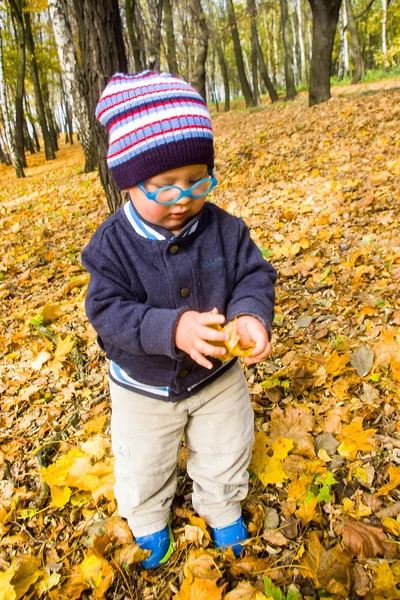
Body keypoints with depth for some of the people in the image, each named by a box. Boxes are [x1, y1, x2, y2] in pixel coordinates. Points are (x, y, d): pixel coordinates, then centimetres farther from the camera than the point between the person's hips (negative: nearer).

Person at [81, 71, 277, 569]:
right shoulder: (112, 244, -23)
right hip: (144, 386, -1)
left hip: (216, 376, 2)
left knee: (226, 455, 25)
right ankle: (149, 522, 56)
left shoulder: (223, 228, -16)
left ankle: (223, 512, 57)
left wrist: (251, 313, -35)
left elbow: (254, 274, -11)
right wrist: (172, 329, -43)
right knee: (143, 467, 23)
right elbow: (109, 312, -27)